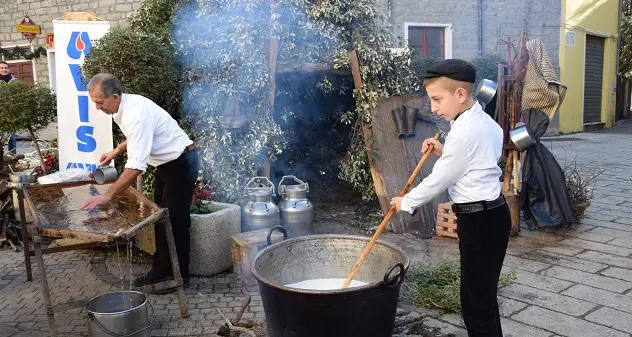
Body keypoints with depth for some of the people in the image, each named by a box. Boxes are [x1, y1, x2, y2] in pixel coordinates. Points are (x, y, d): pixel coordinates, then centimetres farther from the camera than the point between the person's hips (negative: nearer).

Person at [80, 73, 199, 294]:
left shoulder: (136, 113, -30)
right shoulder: (124, 106, -1)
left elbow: (136, 166, -36)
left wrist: (107, 196, -35)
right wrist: (116, 151, 9)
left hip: (181, 164, -10)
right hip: (167, 163, 10)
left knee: (176, 220, -2)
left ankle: (179, 275, 11)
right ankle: (161, 269, 25)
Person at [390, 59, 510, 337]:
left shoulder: (464, 133, -22)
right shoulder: (483, 121, 9)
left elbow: (439, 180, -15)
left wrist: (406, 202, -1)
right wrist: (444, 152, 7)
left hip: (479, 221, -10)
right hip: (490, 214, 10)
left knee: (477, 299, 0)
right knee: (481, 294, 20)